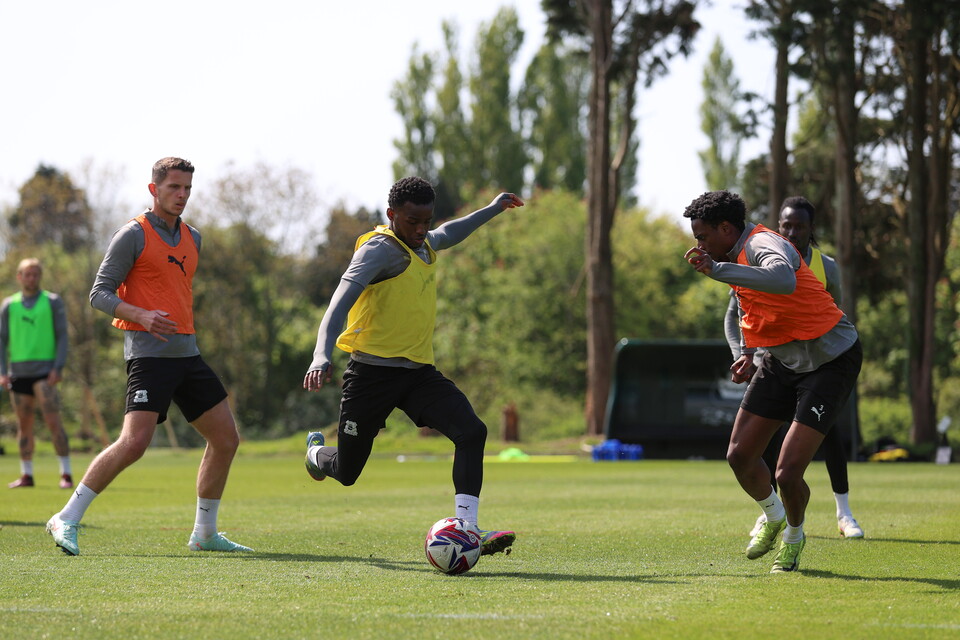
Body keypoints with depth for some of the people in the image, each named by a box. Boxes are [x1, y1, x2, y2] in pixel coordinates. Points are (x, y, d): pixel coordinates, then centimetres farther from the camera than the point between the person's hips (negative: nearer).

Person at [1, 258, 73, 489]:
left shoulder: (52, 302, 5)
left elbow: (62, 337, 2)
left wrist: (58, 368, -9)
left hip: (44, 371, -4)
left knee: (53, 421, -12)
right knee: (24, 425, 7)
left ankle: (66, 474, -11)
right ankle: (26, 475, 14)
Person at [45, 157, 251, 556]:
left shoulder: (192, 239, 16)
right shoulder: (133, 235, -5)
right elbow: (99, 294, -8)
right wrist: (141, 316, -23)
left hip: (187, 353, 8)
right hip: (148, 354, -8)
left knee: (226, 439, 5)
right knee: (134, 441, -21)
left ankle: (205, 534, 17)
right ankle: (67, 520, -12)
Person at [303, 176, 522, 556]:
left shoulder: (423, 244, 11)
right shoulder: (380, 249, -16)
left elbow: (447, 235, 38)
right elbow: (342, 299, -28)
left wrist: (492, 210, 46)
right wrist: (322, 355, -42)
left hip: (418, 372, 7)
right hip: (373, 374, -6)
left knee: (472, 431, -19)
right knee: (346, 473, 7)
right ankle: (317, 451, 45)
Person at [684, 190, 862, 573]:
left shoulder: (763, 245, -24)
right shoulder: (740, 253, 7)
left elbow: (783, 281, -49)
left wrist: (716, 269, -48)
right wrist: (752, 354, 12)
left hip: (830, 362, -9)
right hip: (782, 360, 9)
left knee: (787, 473, -14)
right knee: (740, 456, 2)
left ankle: (793, 535, 18)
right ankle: (773, 517, 32)